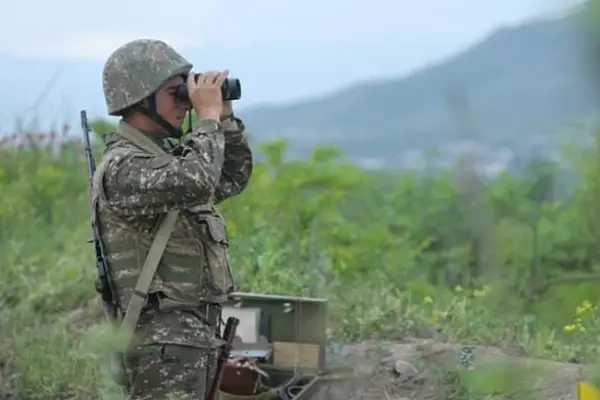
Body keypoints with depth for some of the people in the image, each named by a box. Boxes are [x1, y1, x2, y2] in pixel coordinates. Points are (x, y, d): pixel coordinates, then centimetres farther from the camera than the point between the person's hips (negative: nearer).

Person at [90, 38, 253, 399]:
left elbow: (232, 180, 25)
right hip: (162, 339, -10)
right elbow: (197, 181, -32)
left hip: (197, 332, 10)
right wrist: (208, 116, -18)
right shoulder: (122, 167, -15)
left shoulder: (165, 158, 15)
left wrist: (225, 116, 12)